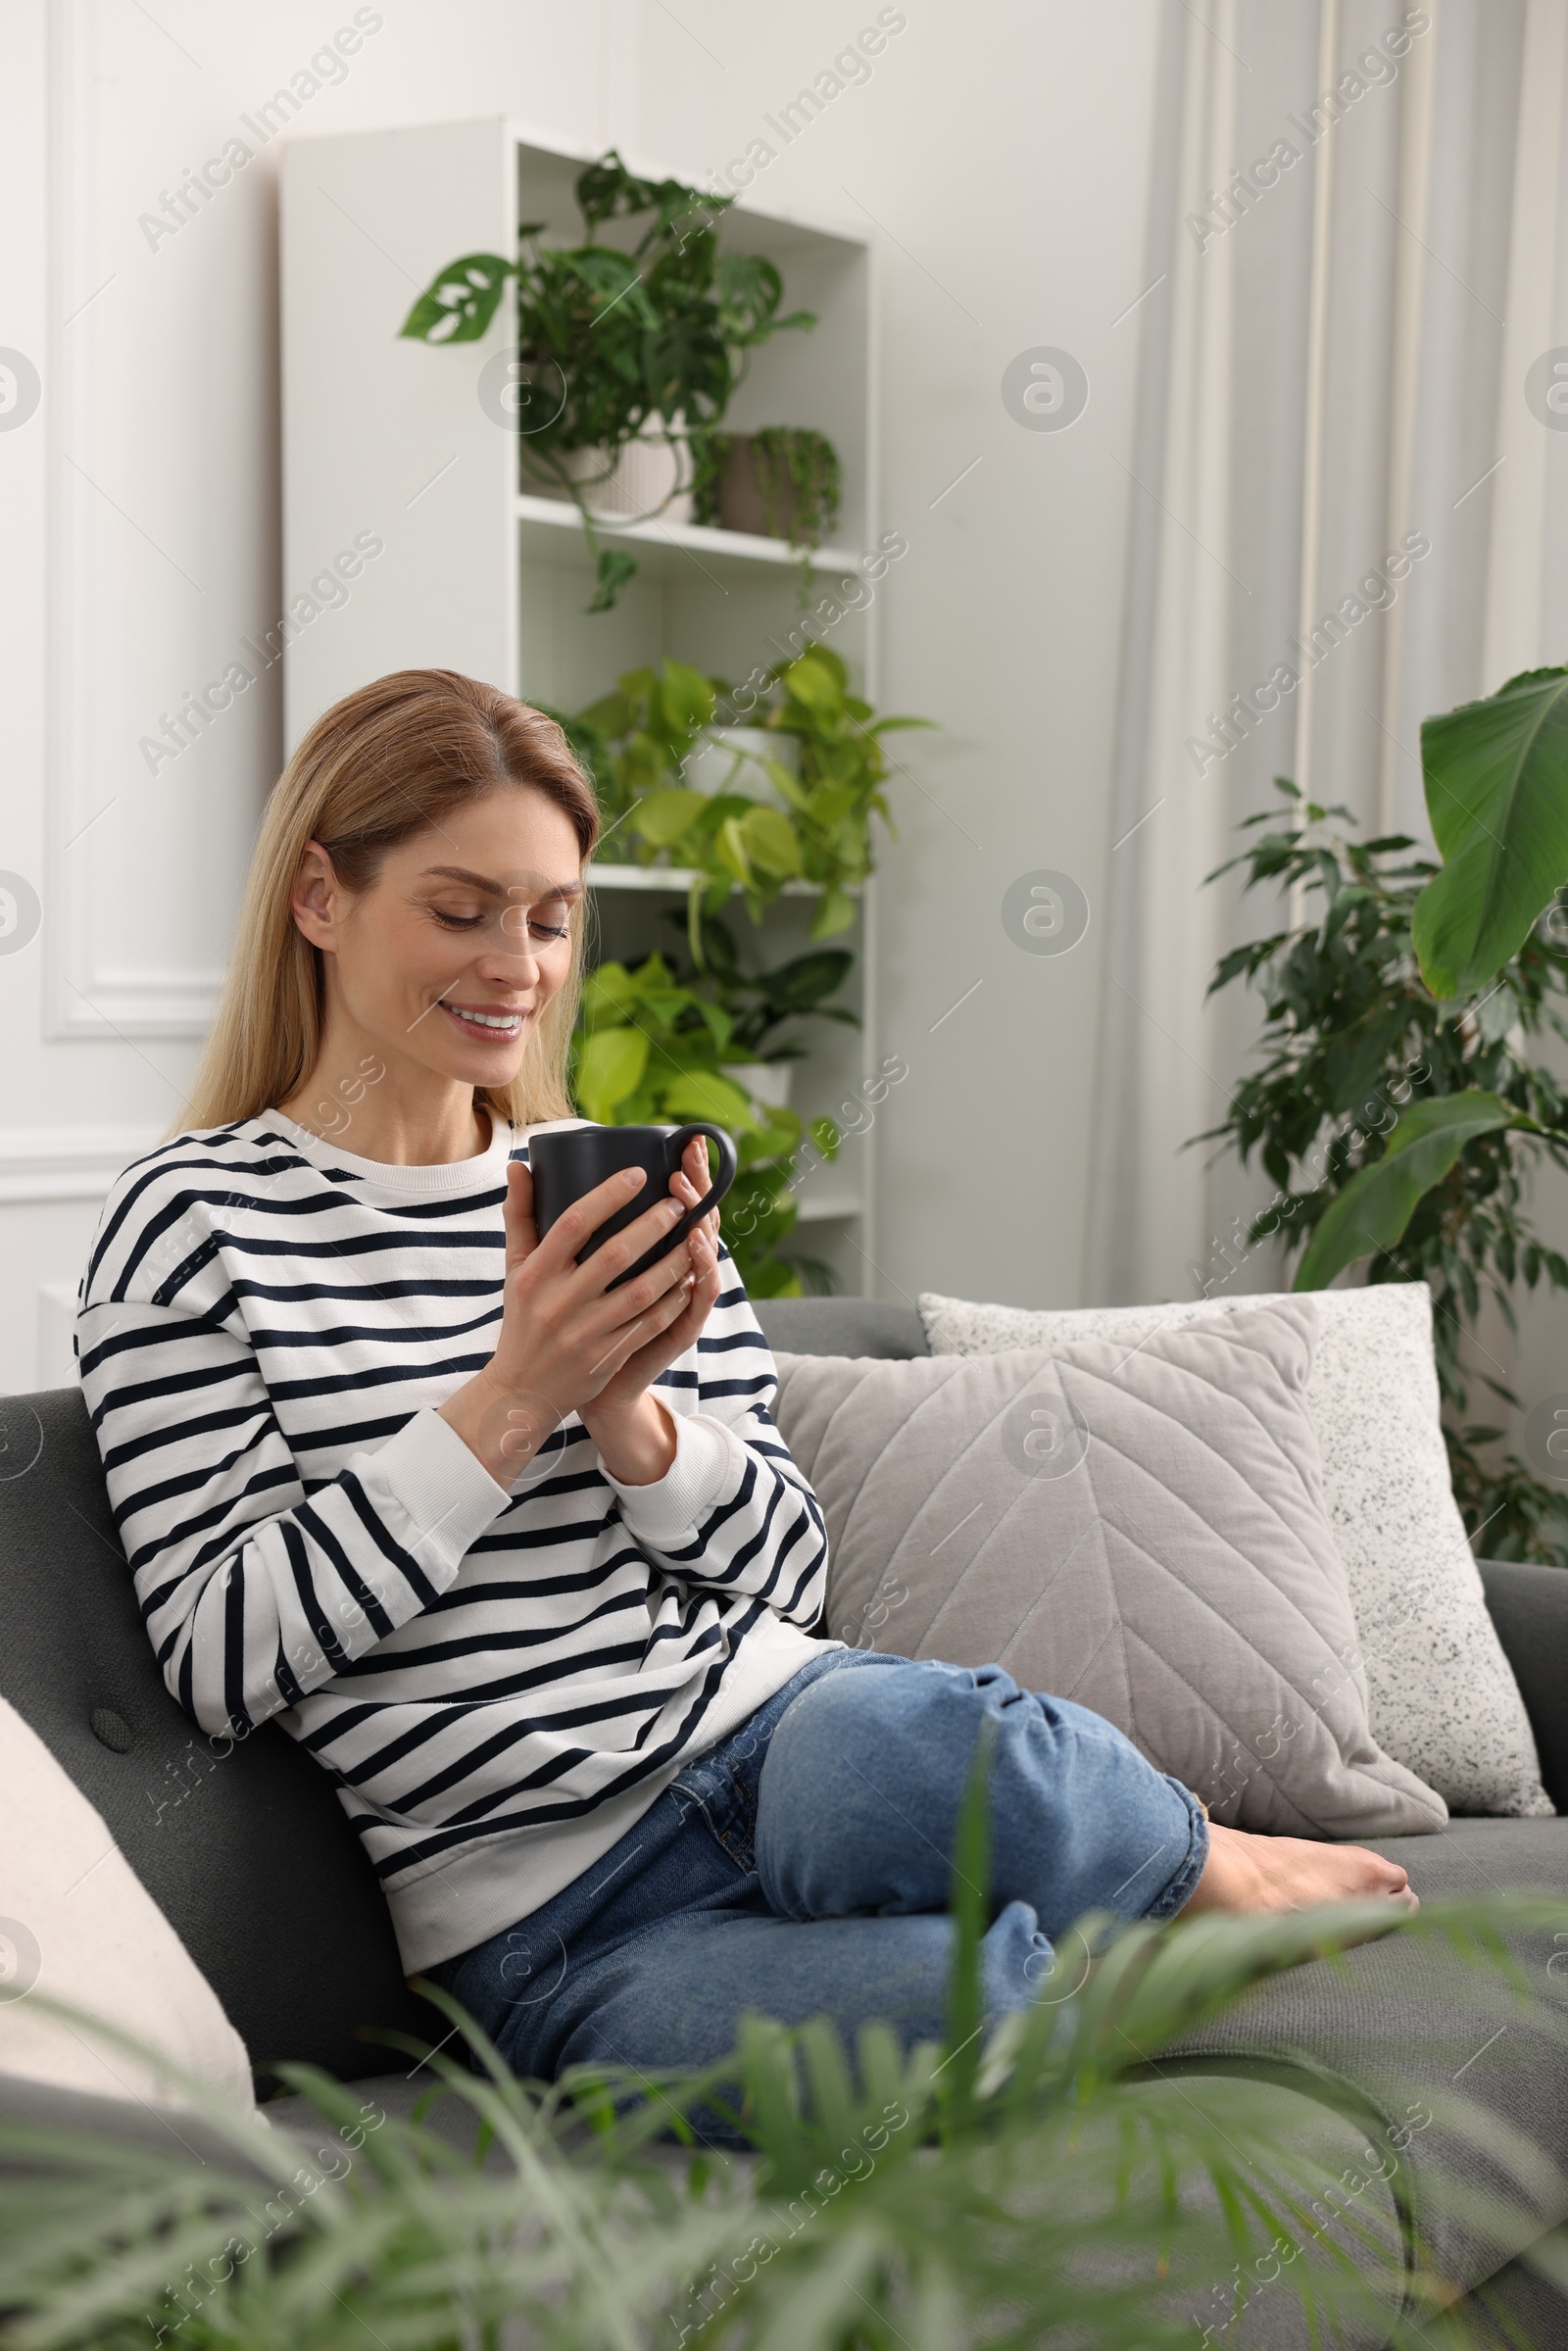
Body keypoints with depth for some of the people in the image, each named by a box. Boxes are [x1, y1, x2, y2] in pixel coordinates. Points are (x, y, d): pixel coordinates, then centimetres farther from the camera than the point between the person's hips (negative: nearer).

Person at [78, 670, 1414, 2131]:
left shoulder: (621, 1193, 12)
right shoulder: (197, 1224, -1)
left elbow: (785, 1575, 11)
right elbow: (218, 1662, -9)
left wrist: (628, 1416, -10)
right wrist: (509, 1404, -16)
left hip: (774, 1730, 4)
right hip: (551, 1933, -4)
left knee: (902, 1739, -36)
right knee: (968, 1988, -35)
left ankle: (1214, 1870, -6)